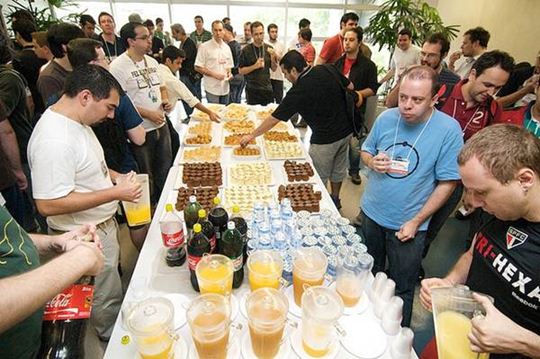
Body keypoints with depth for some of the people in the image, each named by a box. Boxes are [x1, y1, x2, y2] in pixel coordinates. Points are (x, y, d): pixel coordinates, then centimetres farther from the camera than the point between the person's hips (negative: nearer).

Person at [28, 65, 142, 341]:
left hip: (102, 223, 10)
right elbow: (48, 204, -32)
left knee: (112, 276, 28)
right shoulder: (54, 140, -31)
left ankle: (114, 331, 52)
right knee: (105, 298, 14)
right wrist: (115, 193, -28)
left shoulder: (75, 121, 1)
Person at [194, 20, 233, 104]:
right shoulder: (204, 46, -6)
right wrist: (215, 74, -17)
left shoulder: (227, 47, 11)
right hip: (212, 88, -5)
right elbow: (198, 67, -9)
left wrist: (229, 74, -2)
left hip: (225, 88, 5)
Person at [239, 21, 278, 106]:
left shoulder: (269, 48, 5)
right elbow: (241, 70, -4)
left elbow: (274, 69, 9)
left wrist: (272, 58, -10)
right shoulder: (246, 50, -4)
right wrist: (255, 66, -17)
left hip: (267, 88, 3)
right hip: (252, 89, -3)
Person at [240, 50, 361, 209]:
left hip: (325, 139, -7)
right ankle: (335, 199, 43)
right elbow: (350, 87, 9)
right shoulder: (329, 69, -5)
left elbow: (274, 119, -14)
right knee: (338, 168, 24)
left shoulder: (298, 91, -21)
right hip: (346, 130, 7)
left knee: (319, 178, 13)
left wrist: (252, 135, -3)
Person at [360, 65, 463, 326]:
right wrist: (372, 161, -15)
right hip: (371, 213, 4)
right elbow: (365, 151, 9)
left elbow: (447, 183, -13)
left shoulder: (449, 129, -17)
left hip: (408, 225, -4)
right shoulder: (386, 118, -7)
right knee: (367, 275, 26)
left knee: (401, 290, 14)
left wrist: (416, 222, -15)